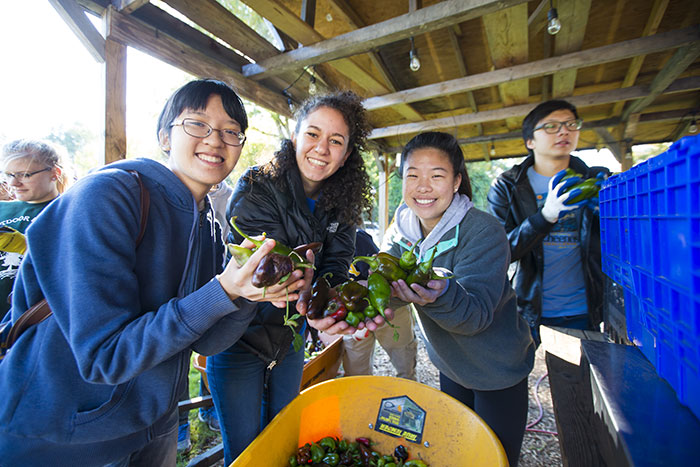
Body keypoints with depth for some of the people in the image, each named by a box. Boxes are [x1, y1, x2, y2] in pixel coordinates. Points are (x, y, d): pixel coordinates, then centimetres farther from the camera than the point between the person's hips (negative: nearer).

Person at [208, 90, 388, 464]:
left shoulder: (341, 205, -6)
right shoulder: (257, 189, -21)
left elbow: (335, 270, -13)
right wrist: (299, 295, -51)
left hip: (290, 339, 5)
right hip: (240, 338, -4)